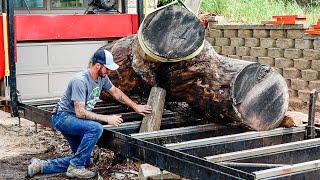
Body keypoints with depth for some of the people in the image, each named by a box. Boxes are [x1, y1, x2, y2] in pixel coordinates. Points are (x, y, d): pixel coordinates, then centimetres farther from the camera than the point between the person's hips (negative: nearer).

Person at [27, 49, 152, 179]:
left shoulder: (102, 77, -2)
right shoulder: (80, 81, -27)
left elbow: (115, 92, 16)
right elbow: (80, 112, -29)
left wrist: (135, 106, 17)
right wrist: (107, 119, -28)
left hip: (75, 120, 9)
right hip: (63, 117, -9)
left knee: (85, 161, 4)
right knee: (96, 128, -33)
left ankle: (41, 166, 11)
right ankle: (75, 167, -19)